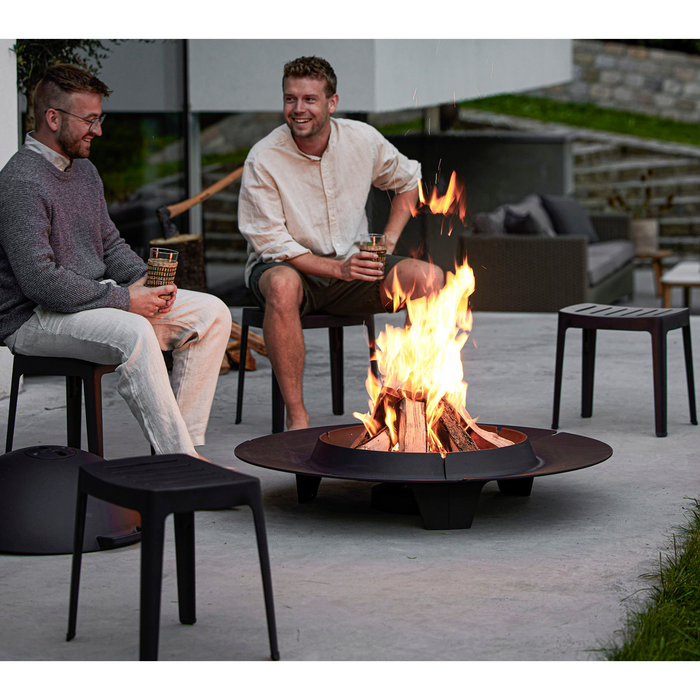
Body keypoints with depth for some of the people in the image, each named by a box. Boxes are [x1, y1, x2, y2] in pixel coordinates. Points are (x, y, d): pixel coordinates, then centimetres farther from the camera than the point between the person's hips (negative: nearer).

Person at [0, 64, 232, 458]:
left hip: (94, 298, 10)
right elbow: (40, 281, -26)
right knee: (134, 333, -37)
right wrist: (123, 299, -21)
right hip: (35, 318, -10)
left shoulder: (85, 170, 13)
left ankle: (186, 443, -6)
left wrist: (143, 279, -2)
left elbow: (110, 244, 21)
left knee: (213, 314, -2)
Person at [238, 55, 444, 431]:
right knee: (283, 284, -41)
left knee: (429, 277, -21)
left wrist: (388, 241, 2)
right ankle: (296, 416, -33)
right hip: (286, 265, -4)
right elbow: (272, 245, -16)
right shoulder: (263, 159, -16)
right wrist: (339, 268, -25)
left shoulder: (363, 139, -4)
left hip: (352, 263, 4)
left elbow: (408, 180, 16)